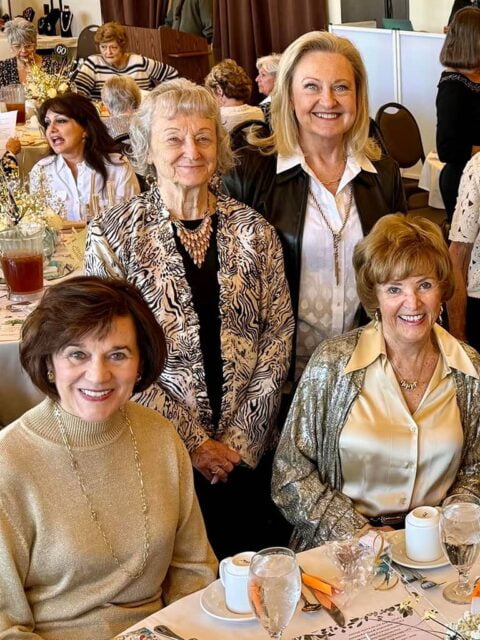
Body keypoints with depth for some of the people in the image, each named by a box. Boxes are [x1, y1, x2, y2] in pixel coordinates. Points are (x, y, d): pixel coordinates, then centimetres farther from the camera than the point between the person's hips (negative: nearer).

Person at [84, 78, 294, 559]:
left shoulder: (253, 230, 2)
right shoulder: (114, 236, -5)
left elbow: (279, 334, 1)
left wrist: (242, 437, -8)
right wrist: (192, 441, -11)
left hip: (251, 451, 3)